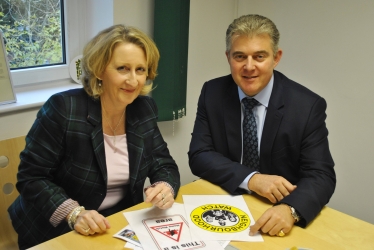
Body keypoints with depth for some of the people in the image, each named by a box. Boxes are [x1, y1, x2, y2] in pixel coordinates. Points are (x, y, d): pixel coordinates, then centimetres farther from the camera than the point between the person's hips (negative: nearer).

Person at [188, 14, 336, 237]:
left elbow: (321, 175, -12)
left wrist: (290, 209, -32)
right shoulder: (212, 93, -4)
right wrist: (251, 179, -21)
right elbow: (199, 156, -6)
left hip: (278, 216, 0)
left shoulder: (308, 106, -10)